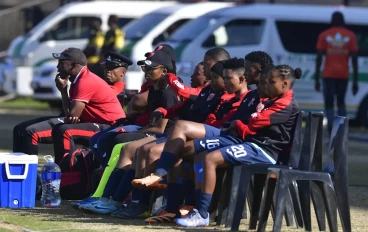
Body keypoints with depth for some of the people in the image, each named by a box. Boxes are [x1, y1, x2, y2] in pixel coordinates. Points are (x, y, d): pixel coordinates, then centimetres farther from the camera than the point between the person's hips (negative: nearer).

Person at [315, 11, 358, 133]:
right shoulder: (350, 36, 5)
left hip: (329, 75, -2)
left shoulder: (324, 35, 2)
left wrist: (317, 79, 1)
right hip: (343, 75, 2)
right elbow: (354, 59, 1)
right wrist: (355, 81, 5)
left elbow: (319, 58, -2)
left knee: (329, 105, 5)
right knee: (341, 102, 19)